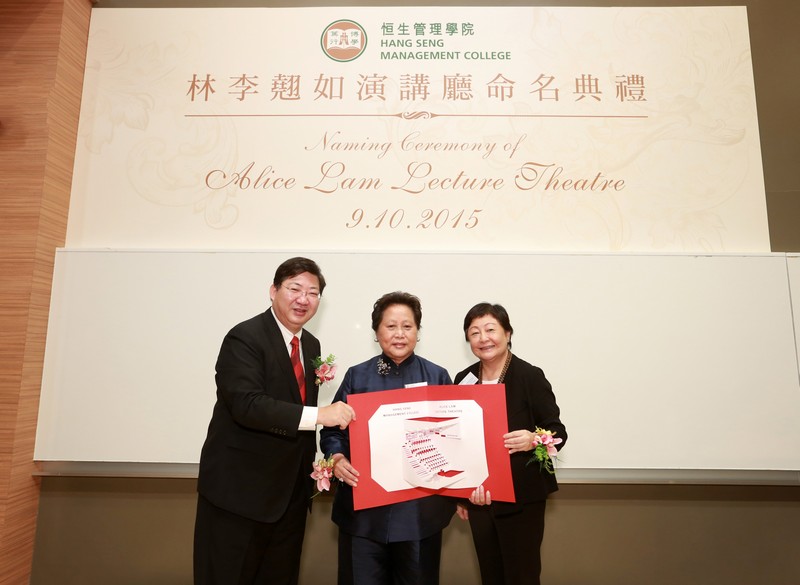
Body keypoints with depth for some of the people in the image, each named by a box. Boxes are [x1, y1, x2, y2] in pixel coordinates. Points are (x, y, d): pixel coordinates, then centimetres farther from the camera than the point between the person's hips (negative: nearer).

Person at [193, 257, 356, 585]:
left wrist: (310, 471, 6)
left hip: (290, 491, 7)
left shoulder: (311, 345, 8)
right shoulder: (244, 338, -15)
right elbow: (246, 405, -28)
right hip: (239, 490, -7)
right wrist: (318, 414, -31)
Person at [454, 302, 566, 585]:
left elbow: (557, 431, -8)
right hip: (477, 497, 5)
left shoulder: (530, 376, -12)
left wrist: (533, 440, -30)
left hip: (521, 497, -4)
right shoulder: (464, 379, 3)